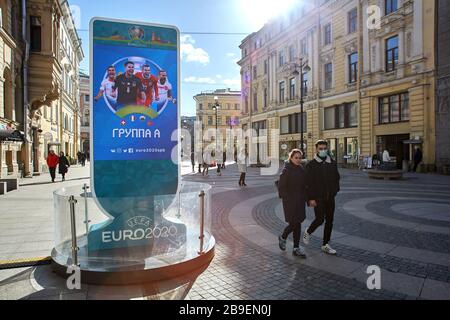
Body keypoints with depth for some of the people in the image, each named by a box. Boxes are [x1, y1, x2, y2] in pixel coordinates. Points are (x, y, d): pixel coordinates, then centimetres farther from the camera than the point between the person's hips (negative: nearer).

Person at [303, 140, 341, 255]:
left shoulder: (332, 163, 7)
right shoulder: (311, 165, -6)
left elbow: (337, 178, 17)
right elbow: (308, 183, -9)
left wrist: (334, 191, 5)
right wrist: (310, 198, -14)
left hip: (330, 198, 5)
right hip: (317, 198, -5)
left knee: (329, 220, 7)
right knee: (320, 219, -7)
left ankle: (326, 245, 19)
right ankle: (308, 232, 23)